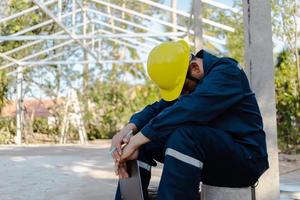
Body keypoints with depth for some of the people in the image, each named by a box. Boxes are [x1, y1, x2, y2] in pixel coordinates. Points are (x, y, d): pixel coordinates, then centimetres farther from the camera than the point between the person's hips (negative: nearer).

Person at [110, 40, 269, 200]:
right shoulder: (190, 82, 9)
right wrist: (127, 130, -18)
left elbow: (186, 111, -30)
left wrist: (135, 142, -27)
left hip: (245, 159, -8)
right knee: (144, 140, -2)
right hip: (209, 156, 8)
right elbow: (158, 108, 2)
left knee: (183, 136, -35)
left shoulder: (225, 71, -16)